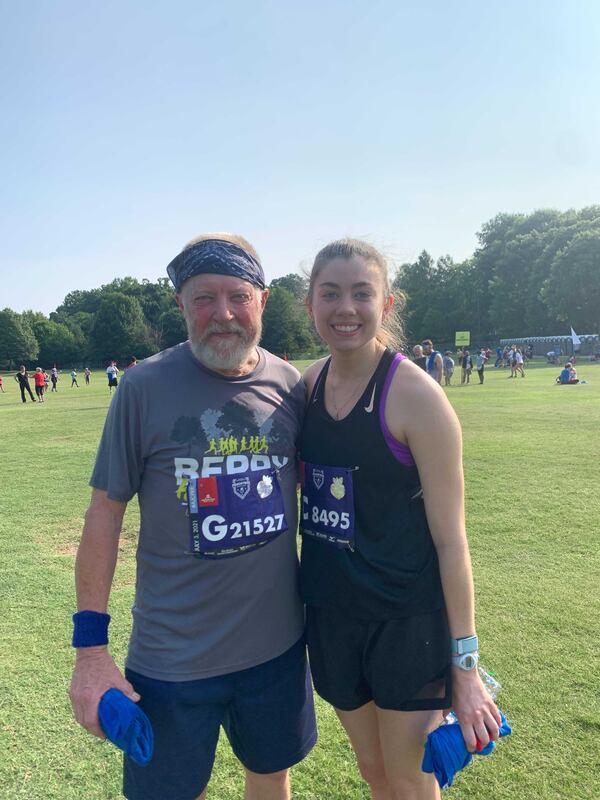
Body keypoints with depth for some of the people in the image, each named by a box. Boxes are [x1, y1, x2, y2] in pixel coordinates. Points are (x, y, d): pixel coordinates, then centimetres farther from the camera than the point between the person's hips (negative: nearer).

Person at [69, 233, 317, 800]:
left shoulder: (289, 385, -5)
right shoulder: (145, 386, -14)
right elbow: (106, 509, -10)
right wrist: (91, 649, -9)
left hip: (277, 644, 3)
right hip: (171, 661, -3)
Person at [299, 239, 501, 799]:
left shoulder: (416, 396, -19)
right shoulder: (309, 383, -2)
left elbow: (450, 539, -14)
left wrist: (465, 664, -9)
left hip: (407, 620, -4)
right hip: (332, 615, 5)